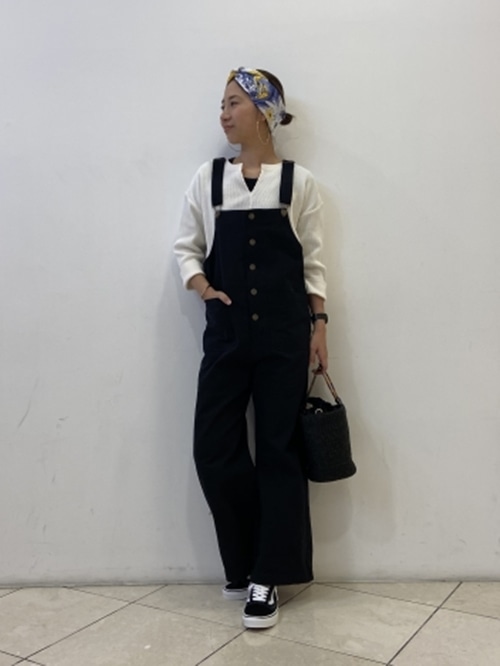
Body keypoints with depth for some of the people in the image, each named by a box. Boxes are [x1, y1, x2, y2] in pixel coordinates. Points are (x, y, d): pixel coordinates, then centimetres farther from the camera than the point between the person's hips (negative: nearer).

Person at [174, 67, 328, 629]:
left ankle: (265, 577, 15)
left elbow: (312, 262, 5)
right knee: (214, 449, -1)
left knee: (278, 449, 1)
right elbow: (186, 247, 10)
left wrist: (318, 324, -1)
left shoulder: (298, 181, 3)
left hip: (284, 330, -2)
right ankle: (248, 562, 22)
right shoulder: (208, 178, 7)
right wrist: (202, 286, -9)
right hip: (227, 331, 2)